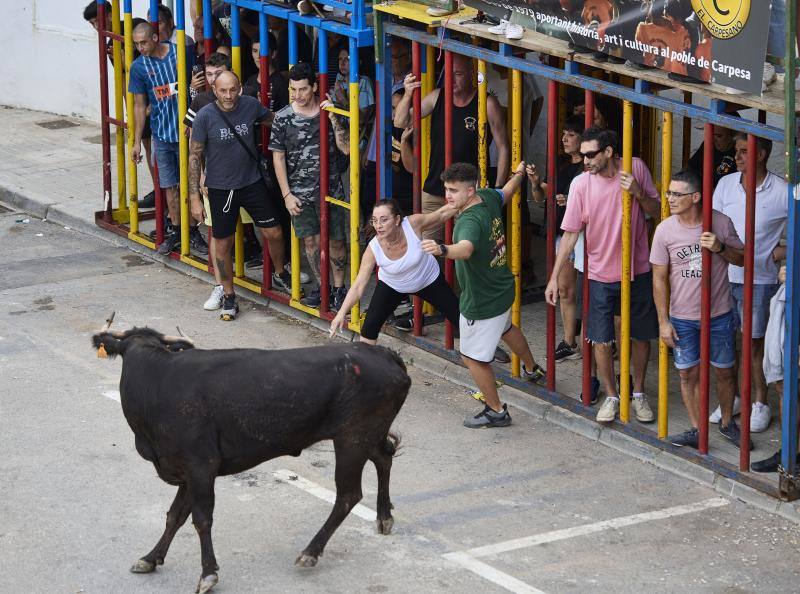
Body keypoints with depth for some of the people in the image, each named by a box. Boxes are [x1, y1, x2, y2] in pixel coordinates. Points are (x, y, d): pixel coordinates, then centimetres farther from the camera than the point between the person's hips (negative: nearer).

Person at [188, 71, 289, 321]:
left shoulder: (250, 106, -8)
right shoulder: (205, 116, -16)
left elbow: (273, 119, 15)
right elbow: (194, 157, -11)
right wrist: (194, 197, -13)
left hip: (252, 182, 2)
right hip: (220, 188, -2)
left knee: (274, 233, 6)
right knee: (223, 244, 6)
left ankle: (280, 275, 35)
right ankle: (228, 297, 23)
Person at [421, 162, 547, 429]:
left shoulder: (470, 221, -36)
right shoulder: (488, 197, -9)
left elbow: (465, 249, -58)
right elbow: (508, 191, 14)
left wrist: (442, 249, -77)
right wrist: (519, 173, 35)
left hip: (481, 302, -10)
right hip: (502, 288, 10)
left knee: (473, 357, 3)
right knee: (505, 328, 38)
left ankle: (496, 411, 13)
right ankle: (532, 369, 62)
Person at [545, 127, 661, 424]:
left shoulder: (636, 169, -10)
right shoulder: (581, 183, -11)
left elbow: (656, 212, -2)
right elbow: (570, 233, -6)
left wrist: (638, 192, -22)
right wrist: (554, 277, -8)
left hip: (638, 271, 1)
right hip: (601, 274, 0)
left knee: (641, 336, 11)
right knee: (602, 341, 2)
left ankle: (638, 394, 30)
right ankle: (611, 396, 21)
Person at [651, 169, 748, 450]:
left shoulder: (721, 223, -10)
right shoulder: (665, 230, -10)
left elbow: (742, 259, 1)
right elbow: (659, 278, -4)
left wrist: (721, 248, -21)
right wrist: (663, 321, -5)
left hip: (719, 315, 0)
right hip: (682, 318, 0)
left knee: (724, 371, 12)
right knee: (688, 374, 7)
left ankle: (727, 423, 32)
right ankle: (696, 430, 20)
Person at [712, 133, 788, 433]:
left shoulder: (783, 192, -11)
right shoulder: (726, 184, -1)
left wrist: (784, 252, -12)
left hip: (759, 280, -4)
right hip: (724, 275, 4)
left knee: (756, 344, 4)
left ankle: (761, 403, 20)